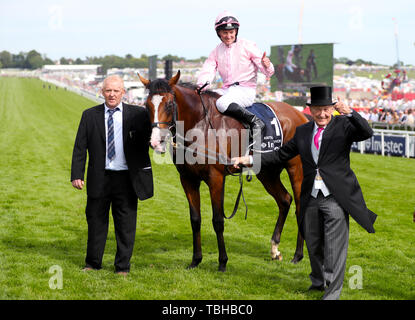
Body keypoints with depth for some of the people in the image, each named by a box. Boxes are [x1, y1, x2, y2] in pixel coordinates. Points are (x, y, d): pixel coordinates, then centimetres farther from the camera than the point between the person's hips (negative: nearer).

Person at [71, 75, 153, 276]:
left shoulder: (137, 114, 2)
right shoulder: (90, 116, 5)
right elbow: (80, 147, 4)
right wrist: (76, 175, -4)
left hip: (126, 178, -1)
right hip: (99, 178, 1)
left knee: (126, 225, 4)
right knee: (96, 222, 11)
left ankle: (122, 267, 16)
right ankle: (93, 263, 26)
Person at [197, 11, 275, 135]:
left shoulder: (248, 46, 0)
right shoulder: (216, 51, 13)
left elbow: (268, 73, -3)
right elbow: (207, 70, -1)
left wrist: (266, 65, -29)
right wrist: (201, 85, -22)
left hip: (246, 89, -6)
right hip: (226, 89, 6)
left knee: (222, 104, -35)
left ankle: (255, 121, -24)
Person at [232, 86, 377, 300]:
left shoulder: (343, 125, -3)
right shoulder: (303, 131, 11)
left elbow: (366, 133, -19)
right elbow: (281, 155, 14)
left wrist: (349, 113, -31)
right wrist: (249, 160, 9)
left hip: (336, 197, -5)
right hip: (311, 198, 5)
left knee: (334, 247, -5)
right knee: (313, 244, 17)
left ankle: (332, 292, 3)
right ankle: (318, 281, 40)